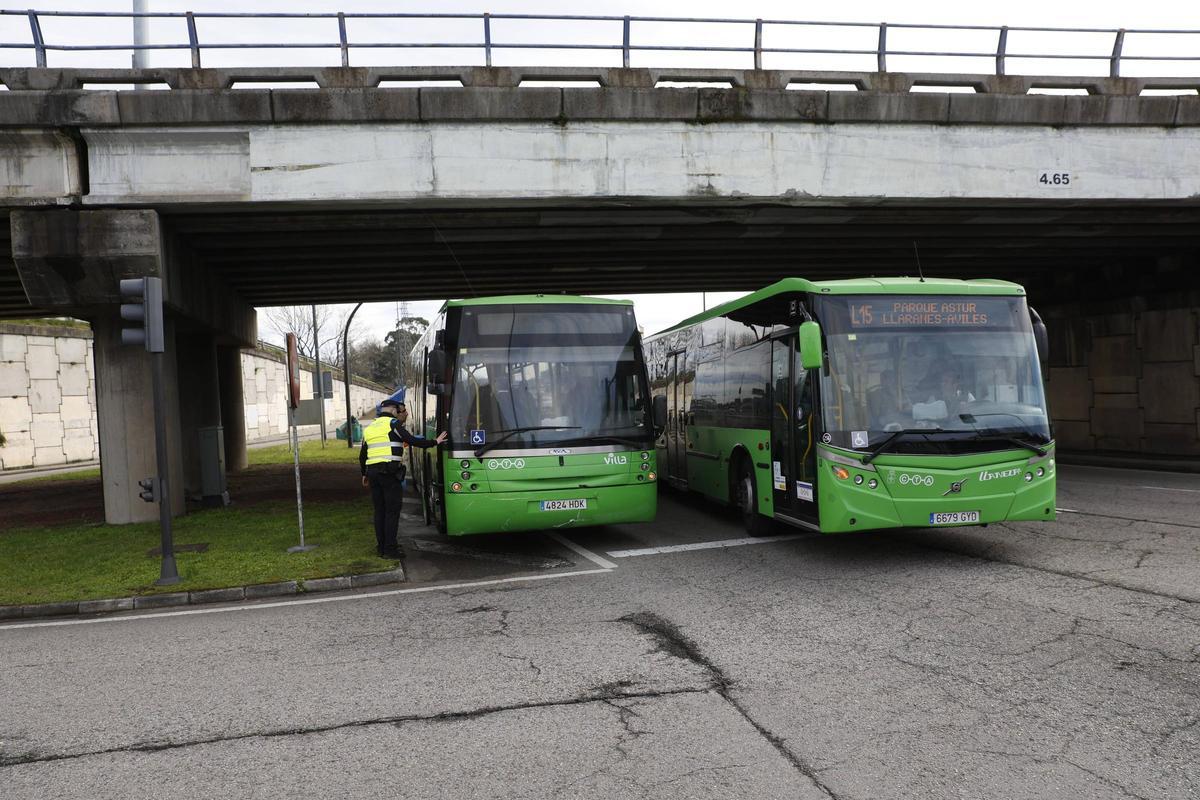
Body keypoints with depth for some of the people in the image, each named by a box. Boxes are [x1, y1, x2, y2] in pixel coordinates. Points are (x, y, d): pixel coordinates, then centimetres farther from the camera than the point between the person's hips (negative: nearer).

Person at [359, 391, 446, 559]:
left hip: (373, 473, 7)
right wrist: (434, 442, -3)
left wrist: (364, 474, 35)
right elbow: (412, 441, -12)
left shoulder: (369, 428, 18)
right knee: (392, 511, -3)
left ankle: (381, 546, 17)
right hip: (390, 473, -7)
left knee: (379, 510, 13)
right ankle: (390, 549, -4)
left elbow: (362, 455, 23)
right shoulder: (393, 424, -3)